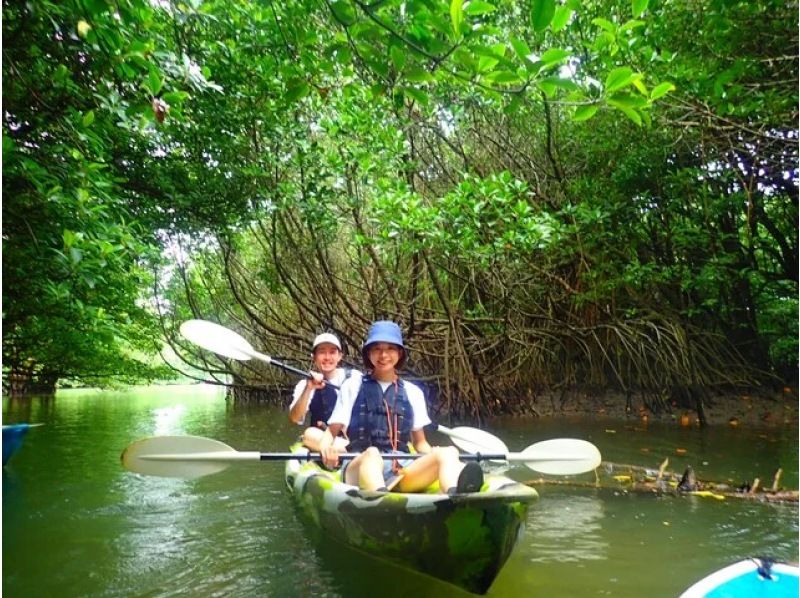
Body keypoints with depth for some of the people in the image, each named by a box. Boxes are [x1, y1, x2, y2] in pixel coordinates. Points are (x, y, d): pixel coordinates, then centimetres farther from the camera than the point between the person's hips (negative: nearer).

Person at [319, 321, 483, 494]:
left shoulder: (413, 392, 18)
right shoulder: (353, 386, 12)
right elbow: (331, 431, 9)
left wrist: (434, 454, -1)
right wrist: (326, 447, -14)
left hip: (401, 470, 3)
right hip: (360, 467, -2)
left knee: (446, 454, -24)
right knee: (372, 453, -36)